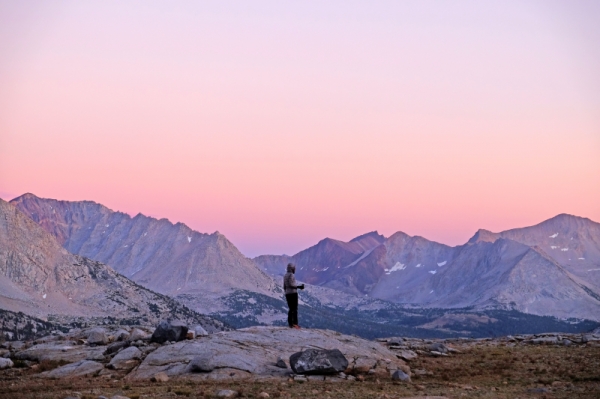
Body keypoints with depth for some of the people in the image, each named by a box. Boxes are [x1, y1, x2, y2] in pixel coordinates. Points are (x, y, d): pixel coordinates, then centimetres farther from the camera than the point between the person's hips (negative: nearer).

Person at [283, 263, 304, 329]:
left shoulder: (285, 276, 16)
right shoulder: (291, 275, -11)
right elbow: (290, 285, -20)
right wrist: (299, 287, -16)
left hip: (287, 294, 8)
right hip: (293, 293, -8)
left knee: (291, 309, 9)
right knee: (295, 309, -8)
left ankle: (290, 324, 4)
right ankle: (295, 323, -14)